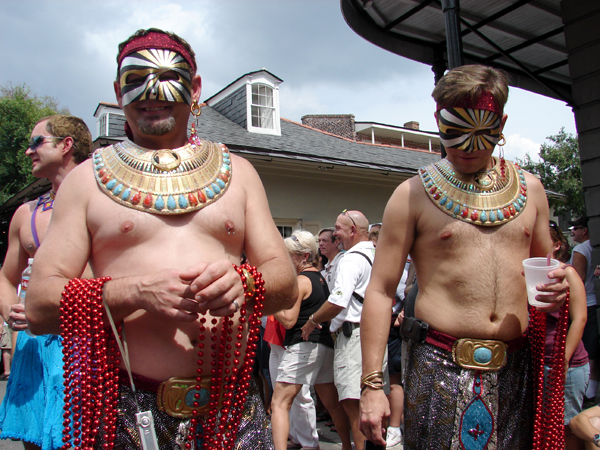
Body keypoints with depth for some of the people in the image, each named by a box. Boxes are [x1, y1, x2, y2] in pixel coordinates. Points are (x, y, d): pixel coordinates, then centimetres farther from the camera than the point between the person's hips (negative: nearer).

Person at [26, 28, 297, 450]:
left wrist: (241, 282, -17)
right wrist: (137, 292, -19)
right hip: (128, 412, -1)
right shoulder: (89, 178, 4)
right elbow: (39, 306, -2)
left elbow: (286, 281, 5)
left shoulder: (237, 172, 9)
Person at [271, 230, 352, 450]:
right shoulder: (321, 278, 15)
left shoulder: (301, 280, -10)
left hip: (302, 346, -9)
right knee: (332, 403, 17)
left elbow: (289, 320, -14)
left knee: (279, 403, -8)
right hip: (325, 345, 9)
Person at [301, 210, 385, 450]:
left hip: (353, 335, -10)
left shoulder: (351, 259, -14)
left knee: (352, 401, -6)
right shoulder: (377, 256, 15)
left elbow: (338, 302, -23)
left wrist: (312, 322, -10)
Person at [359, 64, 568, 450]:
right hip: (441, 367, -3)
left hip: (516, 369, 4)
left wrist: (556, 288, -2)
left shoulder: (529, 189, 9)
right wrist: (372, 383, -10)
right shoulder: (414, 195, -3)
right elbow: (381, 291, -5)